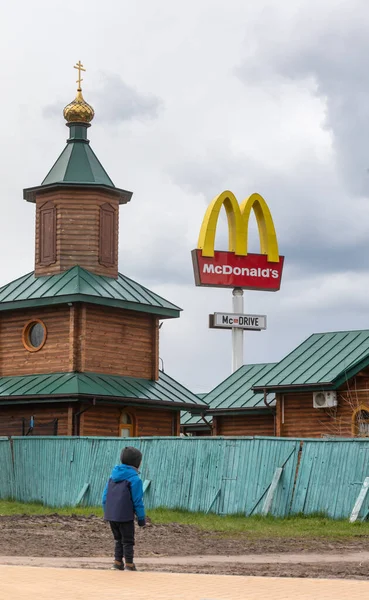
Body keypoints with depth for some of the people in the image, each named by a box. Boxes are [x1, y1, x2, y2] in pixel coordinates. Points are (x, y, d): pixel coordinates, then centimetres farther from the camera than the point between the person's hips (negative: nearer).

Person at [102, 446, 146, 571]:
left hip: (111, 515, 6)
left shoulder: (113, 475, 10)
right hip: (125, 516, -6)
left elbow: (105, 496, 12)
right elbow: (137, 501, -10)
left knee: (119, 539, 19)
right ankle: (129, 565, 7)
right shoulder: (134, 479, -11)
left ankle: (117, 562, 19)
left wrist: (107, 511, 22)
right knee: (128, 541, 5)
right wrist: (141, 518, -2)